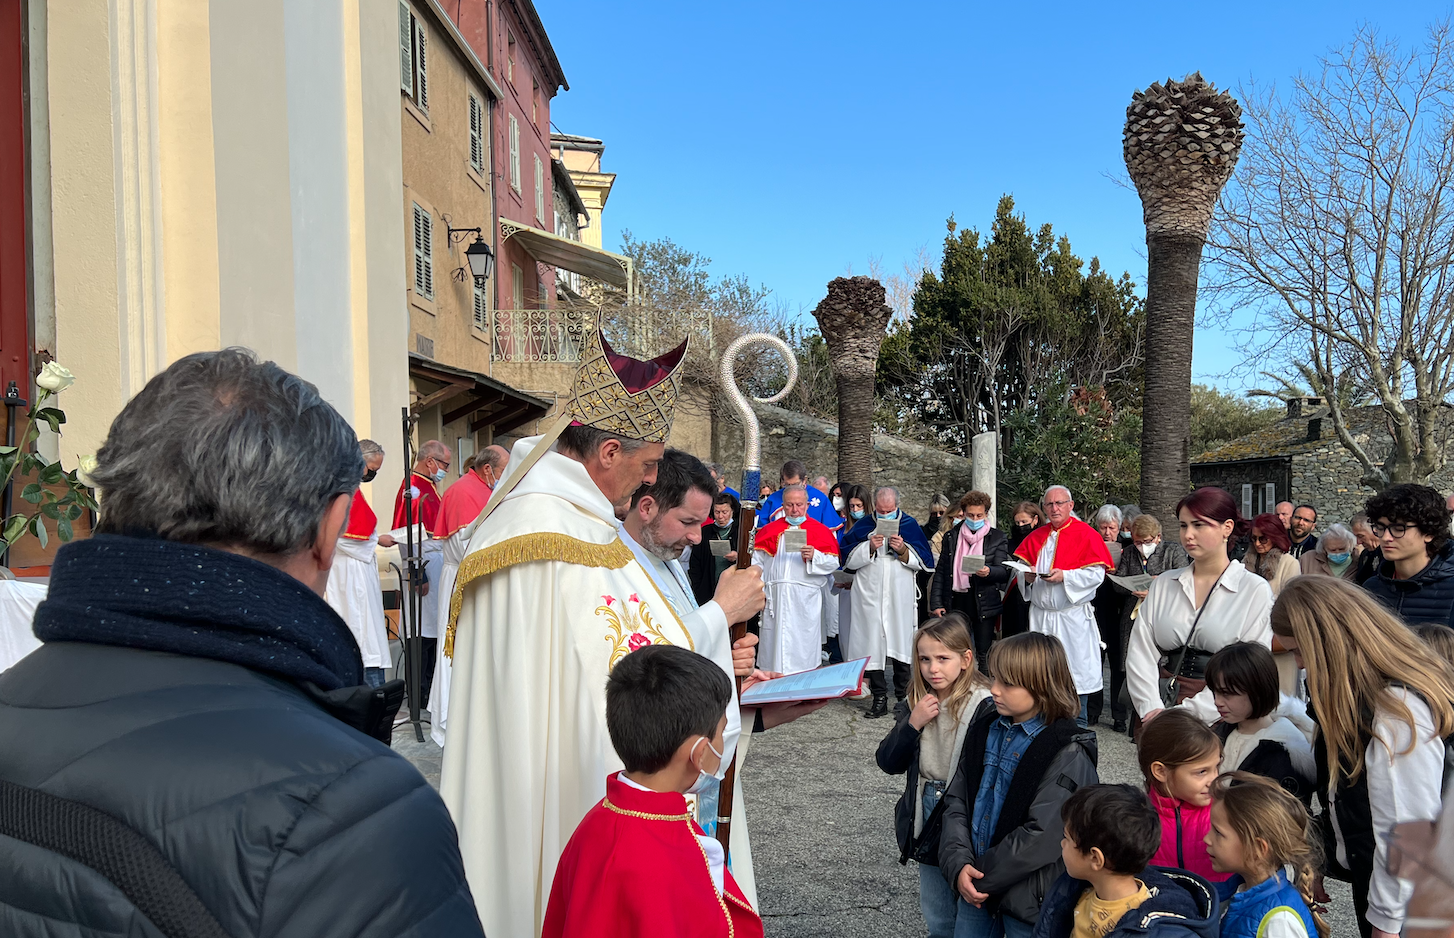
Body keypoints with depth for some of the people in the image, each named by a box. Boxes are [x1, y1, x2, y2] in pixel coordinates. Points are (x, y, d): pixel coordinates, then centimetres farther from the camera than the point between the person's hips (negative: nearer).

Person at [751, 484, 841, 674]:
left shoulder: (820, 531, 8)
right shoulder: (769, 530, 13)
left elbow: (833, 563, 0)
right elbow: (757, 562, 7)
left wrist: (814, 556, -19)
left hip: (805, 600, -2)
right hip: (774, 599, 2)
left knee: (803, 647, -2)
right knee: (775, 644, 1)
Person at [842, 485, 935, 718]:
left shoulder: (910, 525, 7)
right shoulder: (862, 526, 6)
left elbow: (922, 561, 3)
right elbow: (848, 559, 0)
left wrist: (903, 550, -14)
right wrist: (869, 548, -14)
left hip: (900, 596, 0)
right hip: (870, 597, 0)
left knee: (902, 644, 3)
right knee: (873, 645, -1)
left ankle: (904, 696, 15)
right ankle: (879, 697, 6)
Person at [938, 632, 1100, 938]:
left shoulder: (1068, 754, -17)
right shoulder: (985, 731, 3)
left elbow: (1041, 838, -21)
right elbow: (956, 801, 3)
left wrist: (981, 876, -16)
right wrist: (959, 865, -11)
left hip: (1029, 899, -5)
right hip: (975, 888, 5)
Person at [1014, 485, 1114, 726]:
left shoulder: (1086, 534, -3)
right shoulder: (1036, 537, 12)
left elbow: (1096, 574, -10)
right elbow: (1021, 567, 11)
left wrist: (1065, 576, -21)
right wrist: (1027, 577, -10)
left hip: (1073, 618, -4)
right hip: (1040, 616, 4)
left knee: (1076, 675, 0)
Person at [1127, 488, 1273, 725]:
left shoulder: (1254, 590, 2)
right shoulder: (1163, 584, 12)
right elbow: (1140, 653, 5)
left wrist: (1191, 710, -13)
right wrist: (1153, 709, -9)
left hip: (1219, 720, -3)